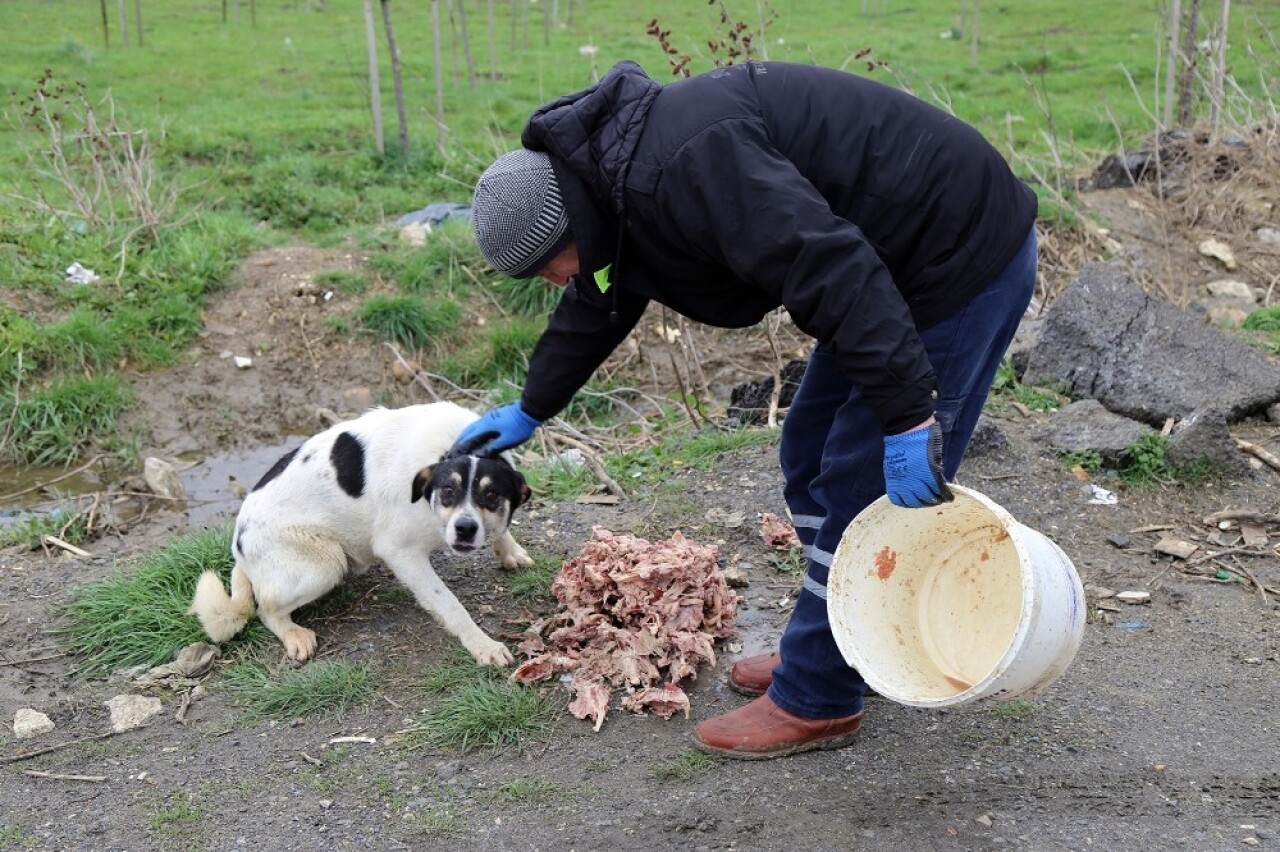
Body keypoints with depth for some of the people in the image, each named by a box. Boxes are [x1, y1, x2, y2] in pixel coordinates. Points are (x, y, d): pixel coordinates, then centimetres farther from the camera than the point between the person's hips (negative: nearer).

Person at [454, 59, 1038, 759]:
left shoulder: (683, 165, -29)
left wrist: (907, 414, -33)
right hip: (900, 263, 10)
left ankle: (814, 701, 8)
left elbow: (831, 269, -34)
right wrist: (531, 410, 35)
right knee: (810, 464, 16)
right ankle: (841, 648, 30)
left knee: (861, 484, -6)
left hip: (965, 255, -10)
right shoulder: (617, 174, 6)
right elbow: (597, 306, 23)